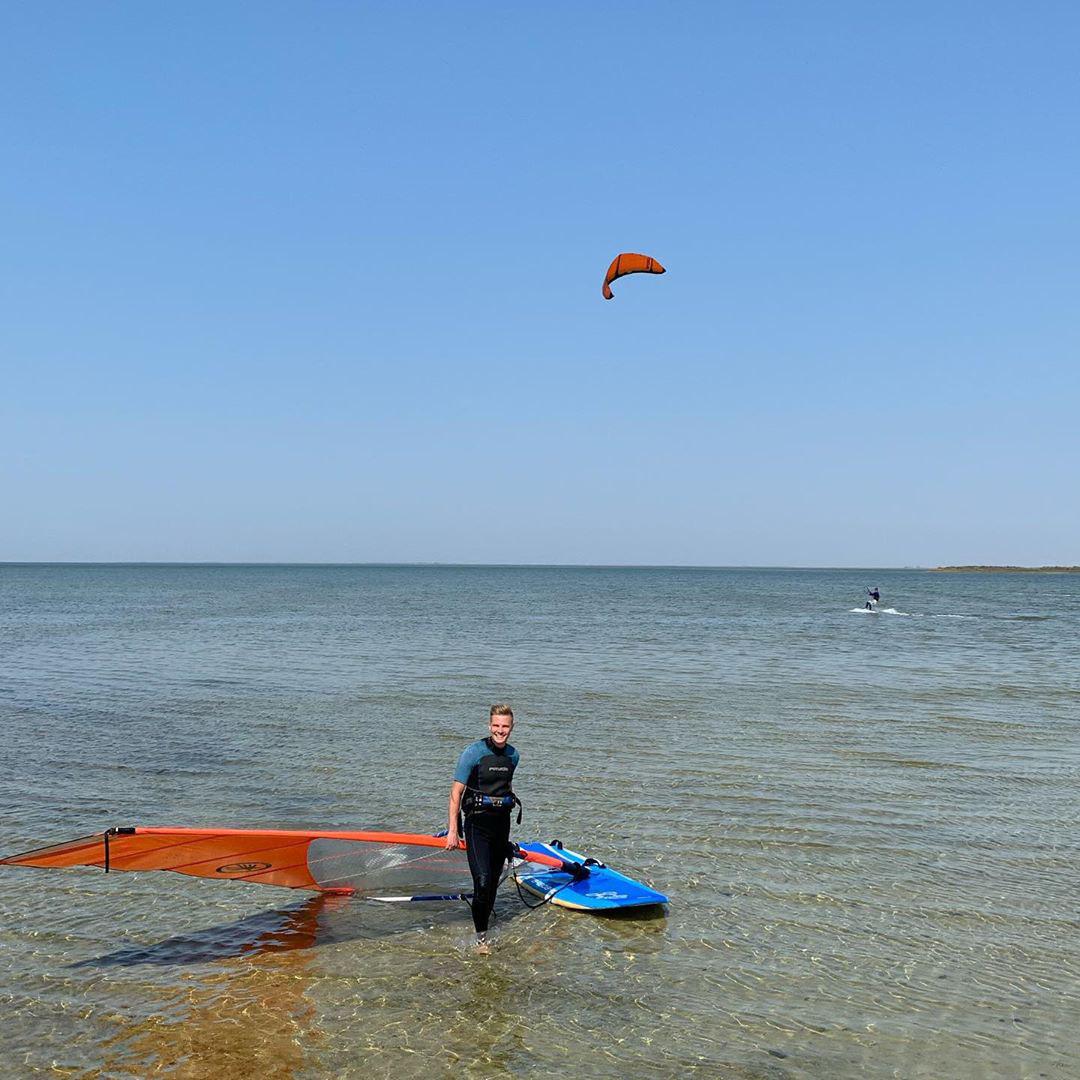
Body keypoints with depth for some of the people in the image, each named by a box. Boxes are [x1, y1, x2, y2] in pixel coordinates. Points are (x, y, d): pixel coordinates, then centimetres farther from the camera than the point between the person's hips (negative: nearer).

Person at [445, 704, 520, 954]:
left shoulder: (513, 755, 6)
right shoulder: (473, 753, -12)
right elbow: (456, 792, -11)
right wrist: (453, 830, -13)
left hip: (502, 822, 5)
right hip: (477, 822, -5)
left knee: (495, 879, 11)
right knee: (482, 880, -13)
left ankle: (486, 918, 30)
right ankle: (481, 936, -1)